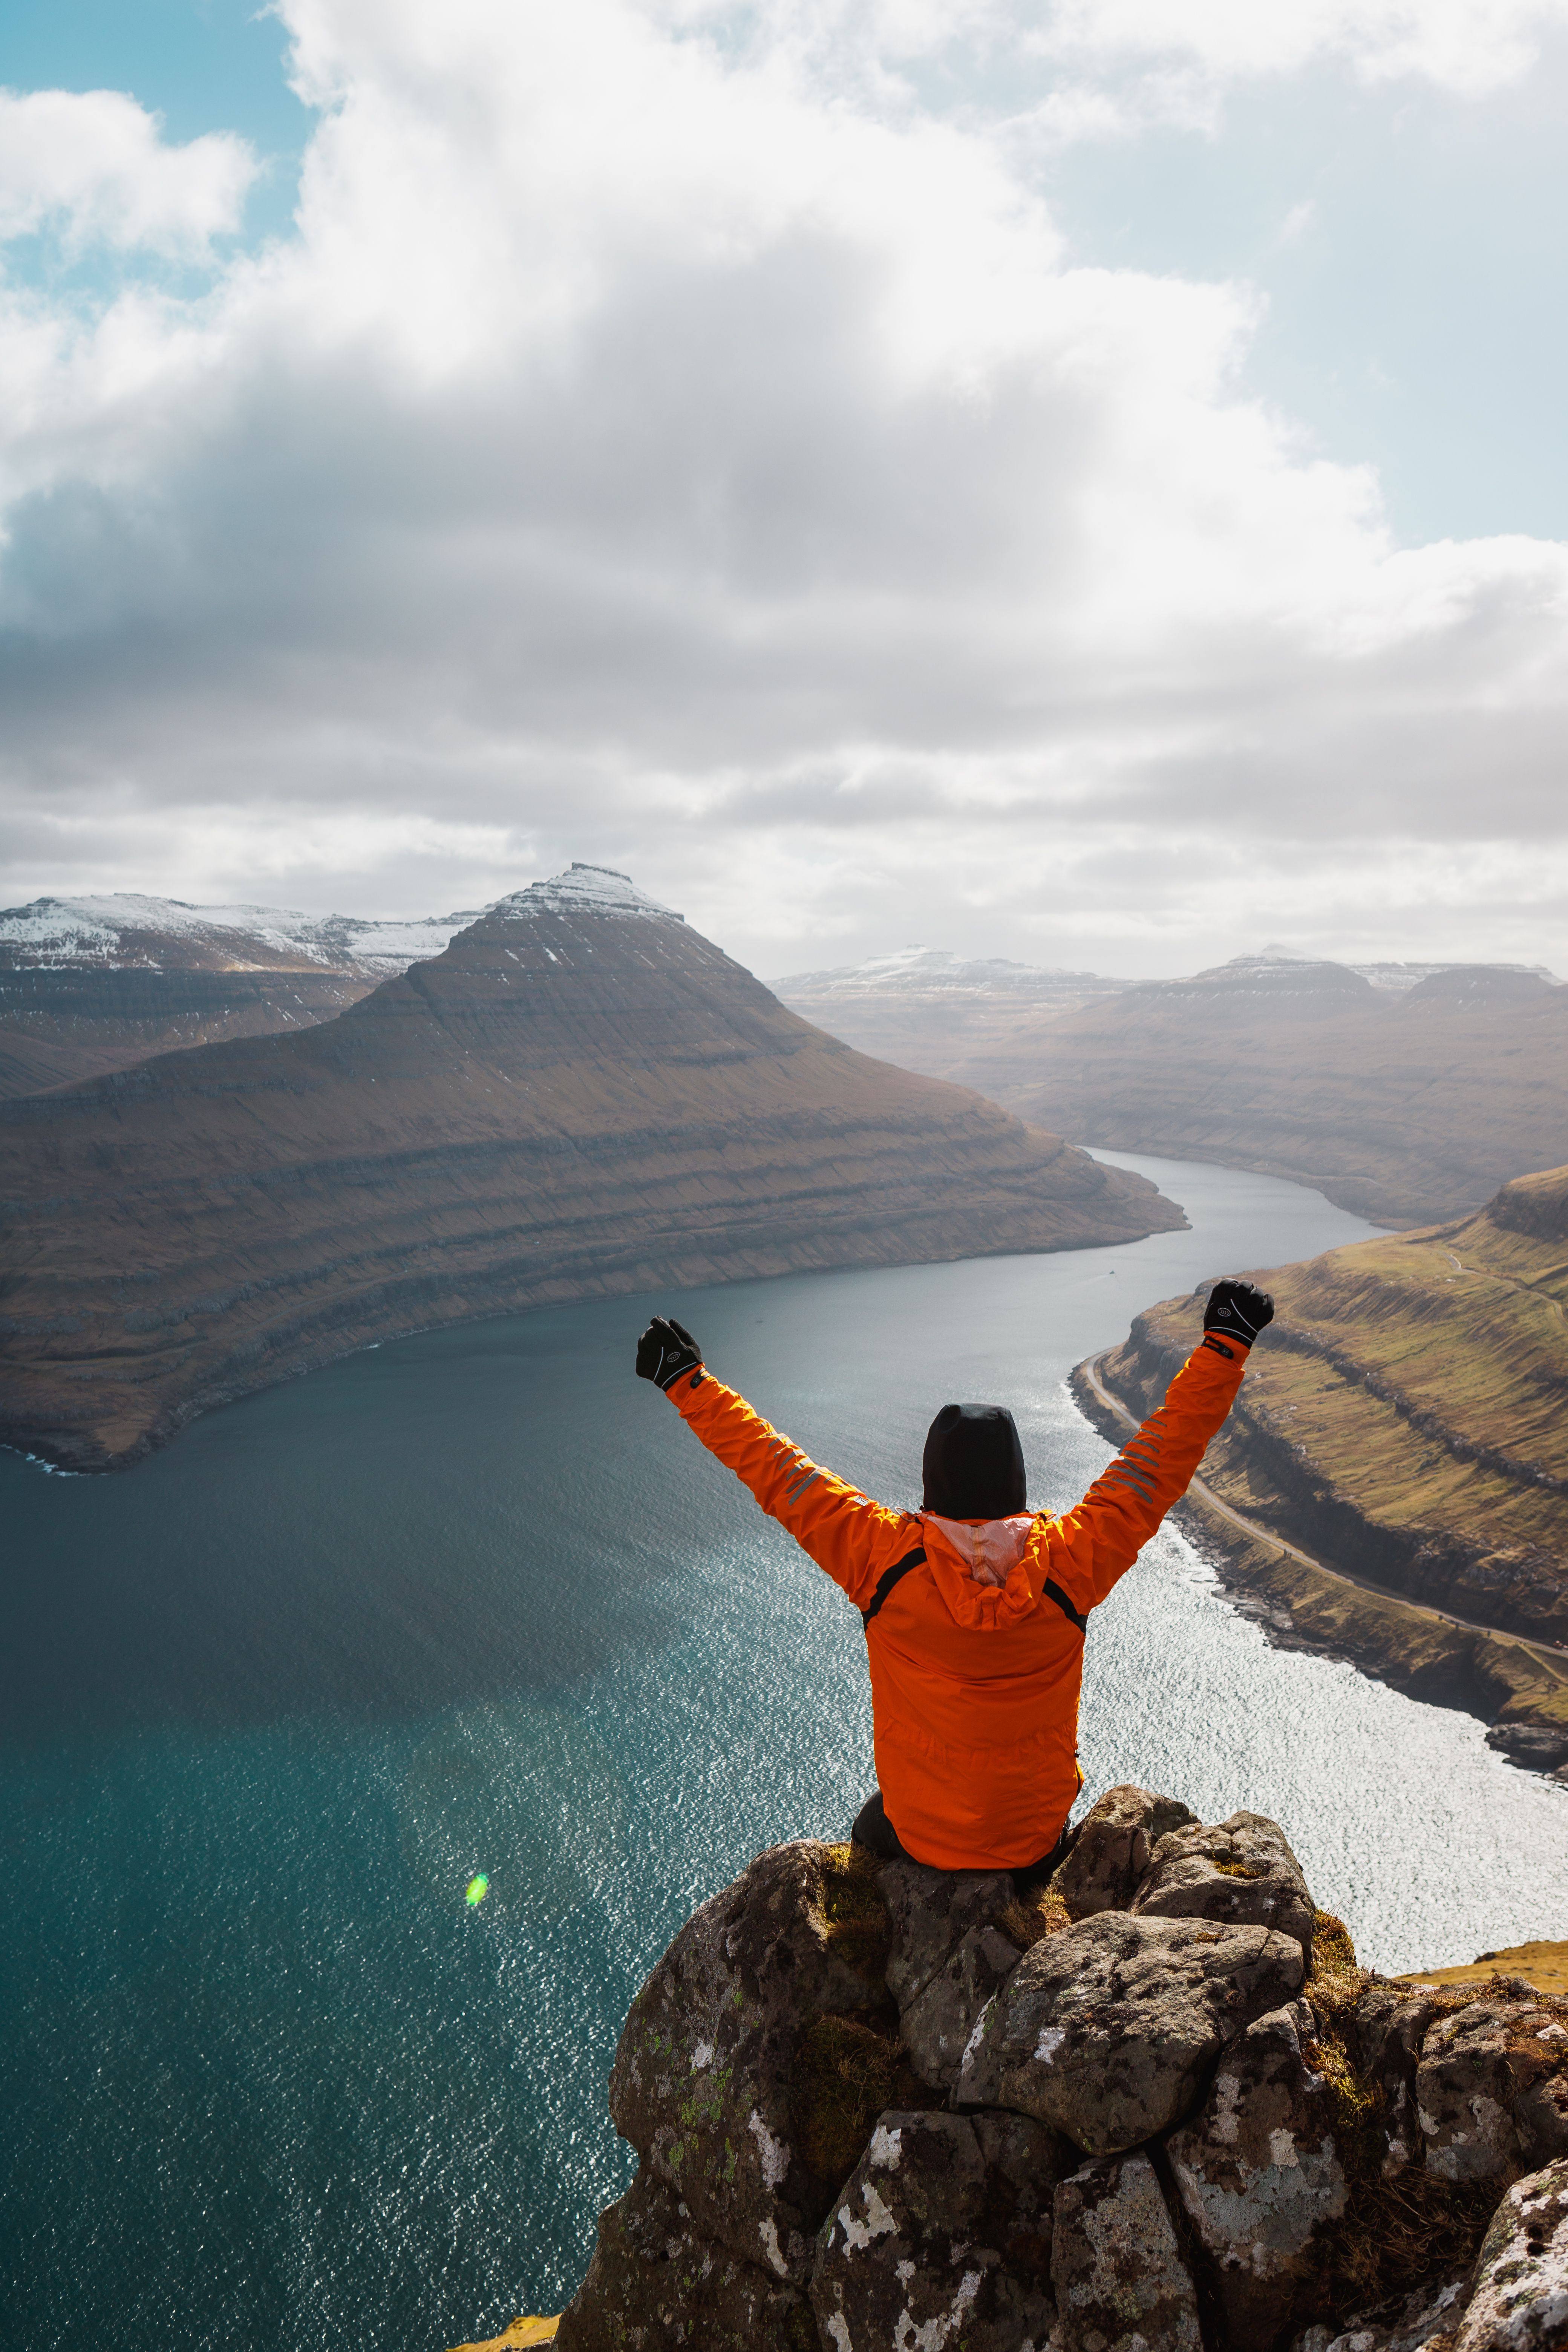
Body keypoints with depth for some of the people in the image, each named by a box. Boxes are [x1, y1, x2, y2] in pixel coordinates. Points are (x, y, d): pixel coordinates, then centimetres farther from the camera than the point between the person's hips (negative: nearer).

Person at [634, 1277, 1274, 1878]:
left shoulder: (885, 1560, -24)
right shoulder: (1067, 1565, -23)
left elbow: (775, 1470, -16)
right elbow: (1161, 1459, -17)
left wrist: (687, 1381, -6)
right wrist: (1226, 1344, -10)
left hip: (915, 1836, 0)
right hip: (1034, 1843, 1)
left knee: (871, 1829, 36)